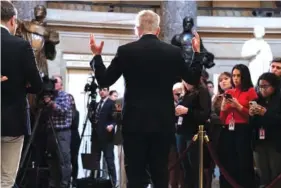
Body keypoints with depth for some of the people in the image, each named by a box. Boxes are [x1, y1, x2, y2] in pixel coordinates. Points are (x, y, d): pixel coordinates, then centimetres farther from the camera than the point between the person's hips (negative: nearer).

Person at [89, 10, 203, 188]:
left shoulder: (125, 51, -4)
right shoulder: (174, 52, 1)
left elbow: (104, 80, 2)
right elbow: (193, 77, 13)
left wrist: (97, 55, 17)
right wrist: (197, 52, 28)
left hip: (135, 121, -2)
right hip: (163, 122, 2)